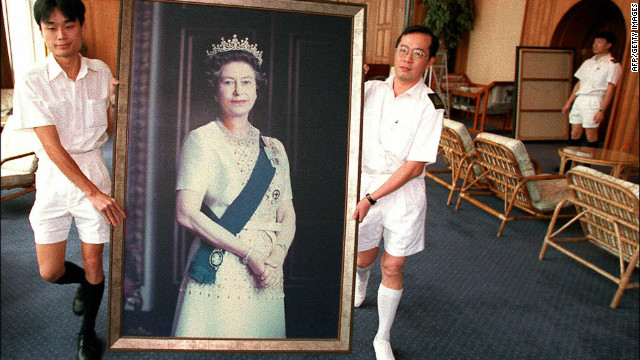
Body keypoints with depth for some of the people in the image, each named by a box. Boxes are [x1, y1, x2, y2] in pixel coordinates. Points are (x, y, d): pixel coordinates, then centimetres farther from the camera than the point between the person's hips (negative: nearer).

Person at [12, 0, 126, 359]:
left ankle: (88, 331, 32)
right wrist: (93, 193, -22)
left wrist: (116, 101, -15)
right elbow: (53, 147, -17)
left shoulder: (101, 72, -2)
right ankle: (85, 281, 42)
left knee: (93, 262, 9)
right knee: (51, 272, 6)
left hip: (95, 174, 1)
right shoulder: (31, 83, -12)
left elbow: (111, 131, 5)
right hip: (55, 179, -1)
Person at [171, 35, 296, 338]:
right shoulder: (201, 140, -2)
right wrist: (247, 252, -15)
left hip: (267, 278, 4)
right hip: (219, 274, -4)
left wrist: (279, 251, -9)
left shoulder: (274, 148, 12)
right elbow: (186, 213, -12)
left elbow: (287, 213, 12)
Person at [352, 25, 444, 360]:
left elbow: (414, 167, -14)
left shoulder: (430, 106, -12)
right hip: (364, 182, 3)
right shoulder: (370, 89, 0)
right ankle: (361, 281, 56)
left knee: (392, 268, 6)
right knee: (364, 256, 16)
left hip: (403, 192, -2)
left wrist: (371, 198, -17)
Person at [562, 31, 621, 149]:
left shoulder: (612, 65, -3)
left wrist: (602, 110, -17)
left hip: (594, 101, -6)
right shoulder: (588, 62, 18)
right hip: (579, 99, 6)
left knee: (591, 135, -5)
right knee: (575, 133, 5)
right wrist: (569, 103, 16)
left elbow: (610, 89, -9)